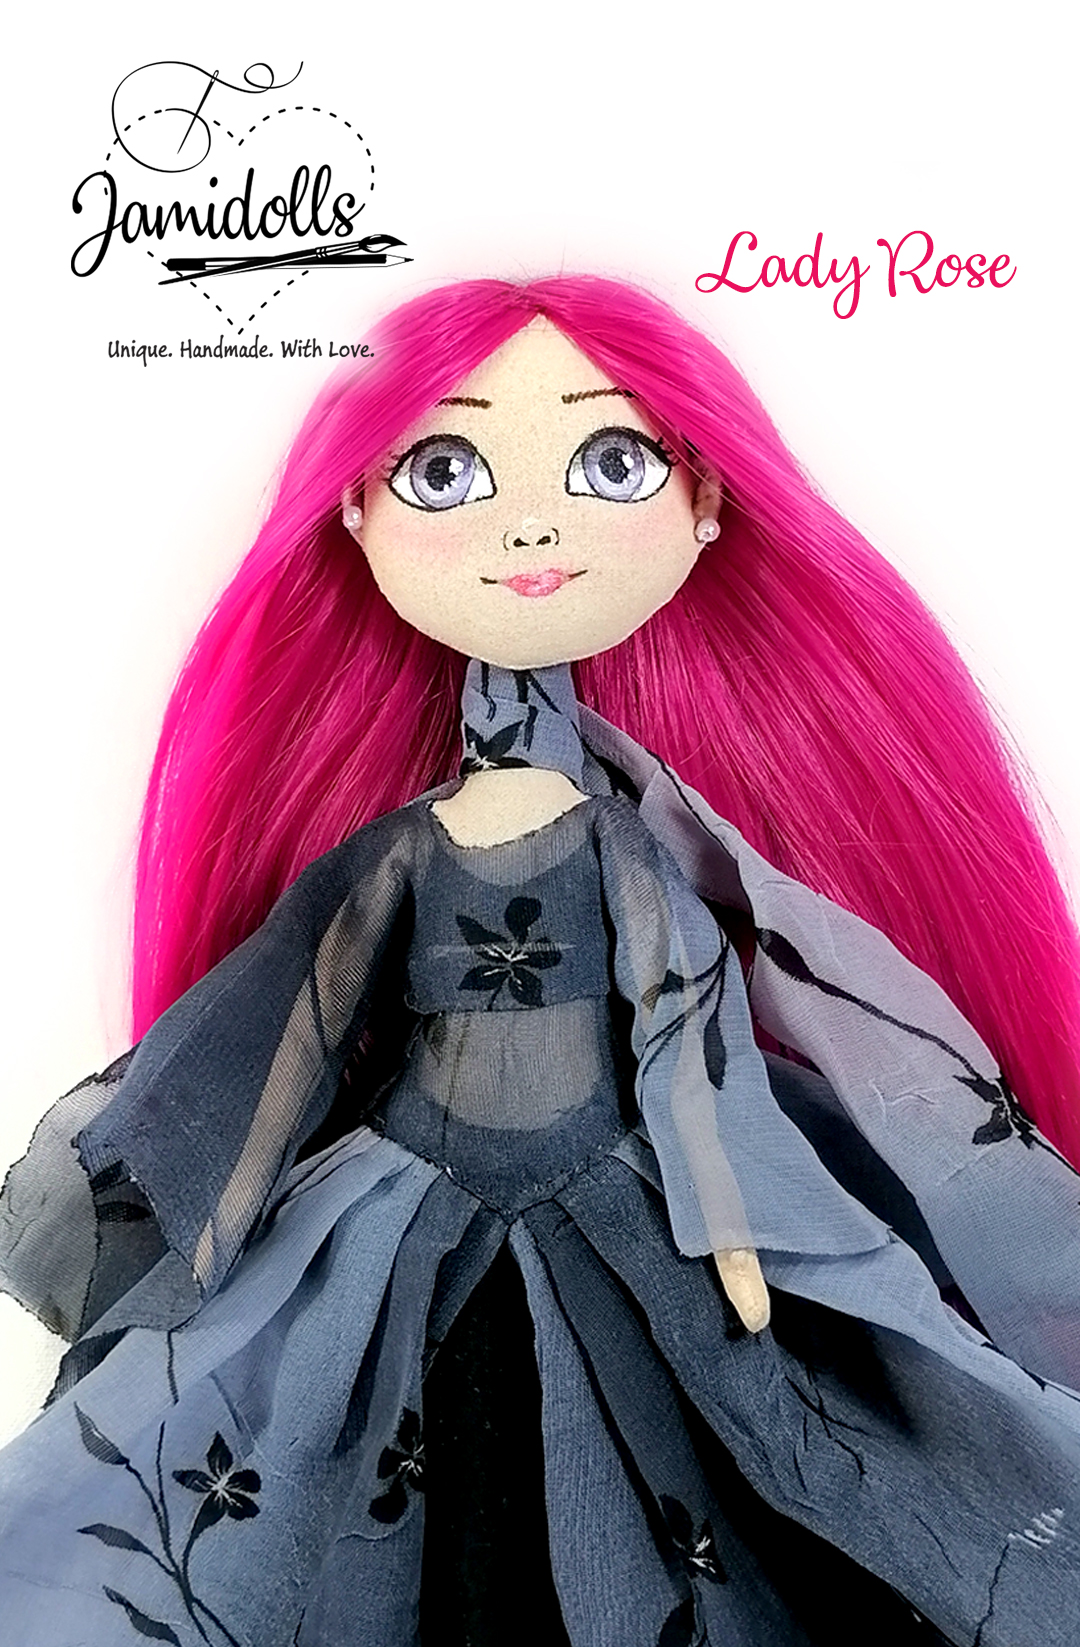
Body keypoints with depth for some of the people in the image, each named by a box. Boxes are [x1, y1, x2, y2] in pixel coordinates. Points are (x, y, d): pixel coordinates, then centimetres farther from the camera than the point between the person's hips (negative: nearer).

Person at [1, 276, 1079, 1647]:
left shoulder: (643, 851, -9)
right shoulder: (396, 852, -5)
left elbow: (700, 1042, -6)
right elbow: (308, 1027, 2)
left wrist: (731, 1235, -5)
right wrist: (231, 1224, 7)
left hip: (636, 1227, -1)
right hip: (397, 1229, 2)